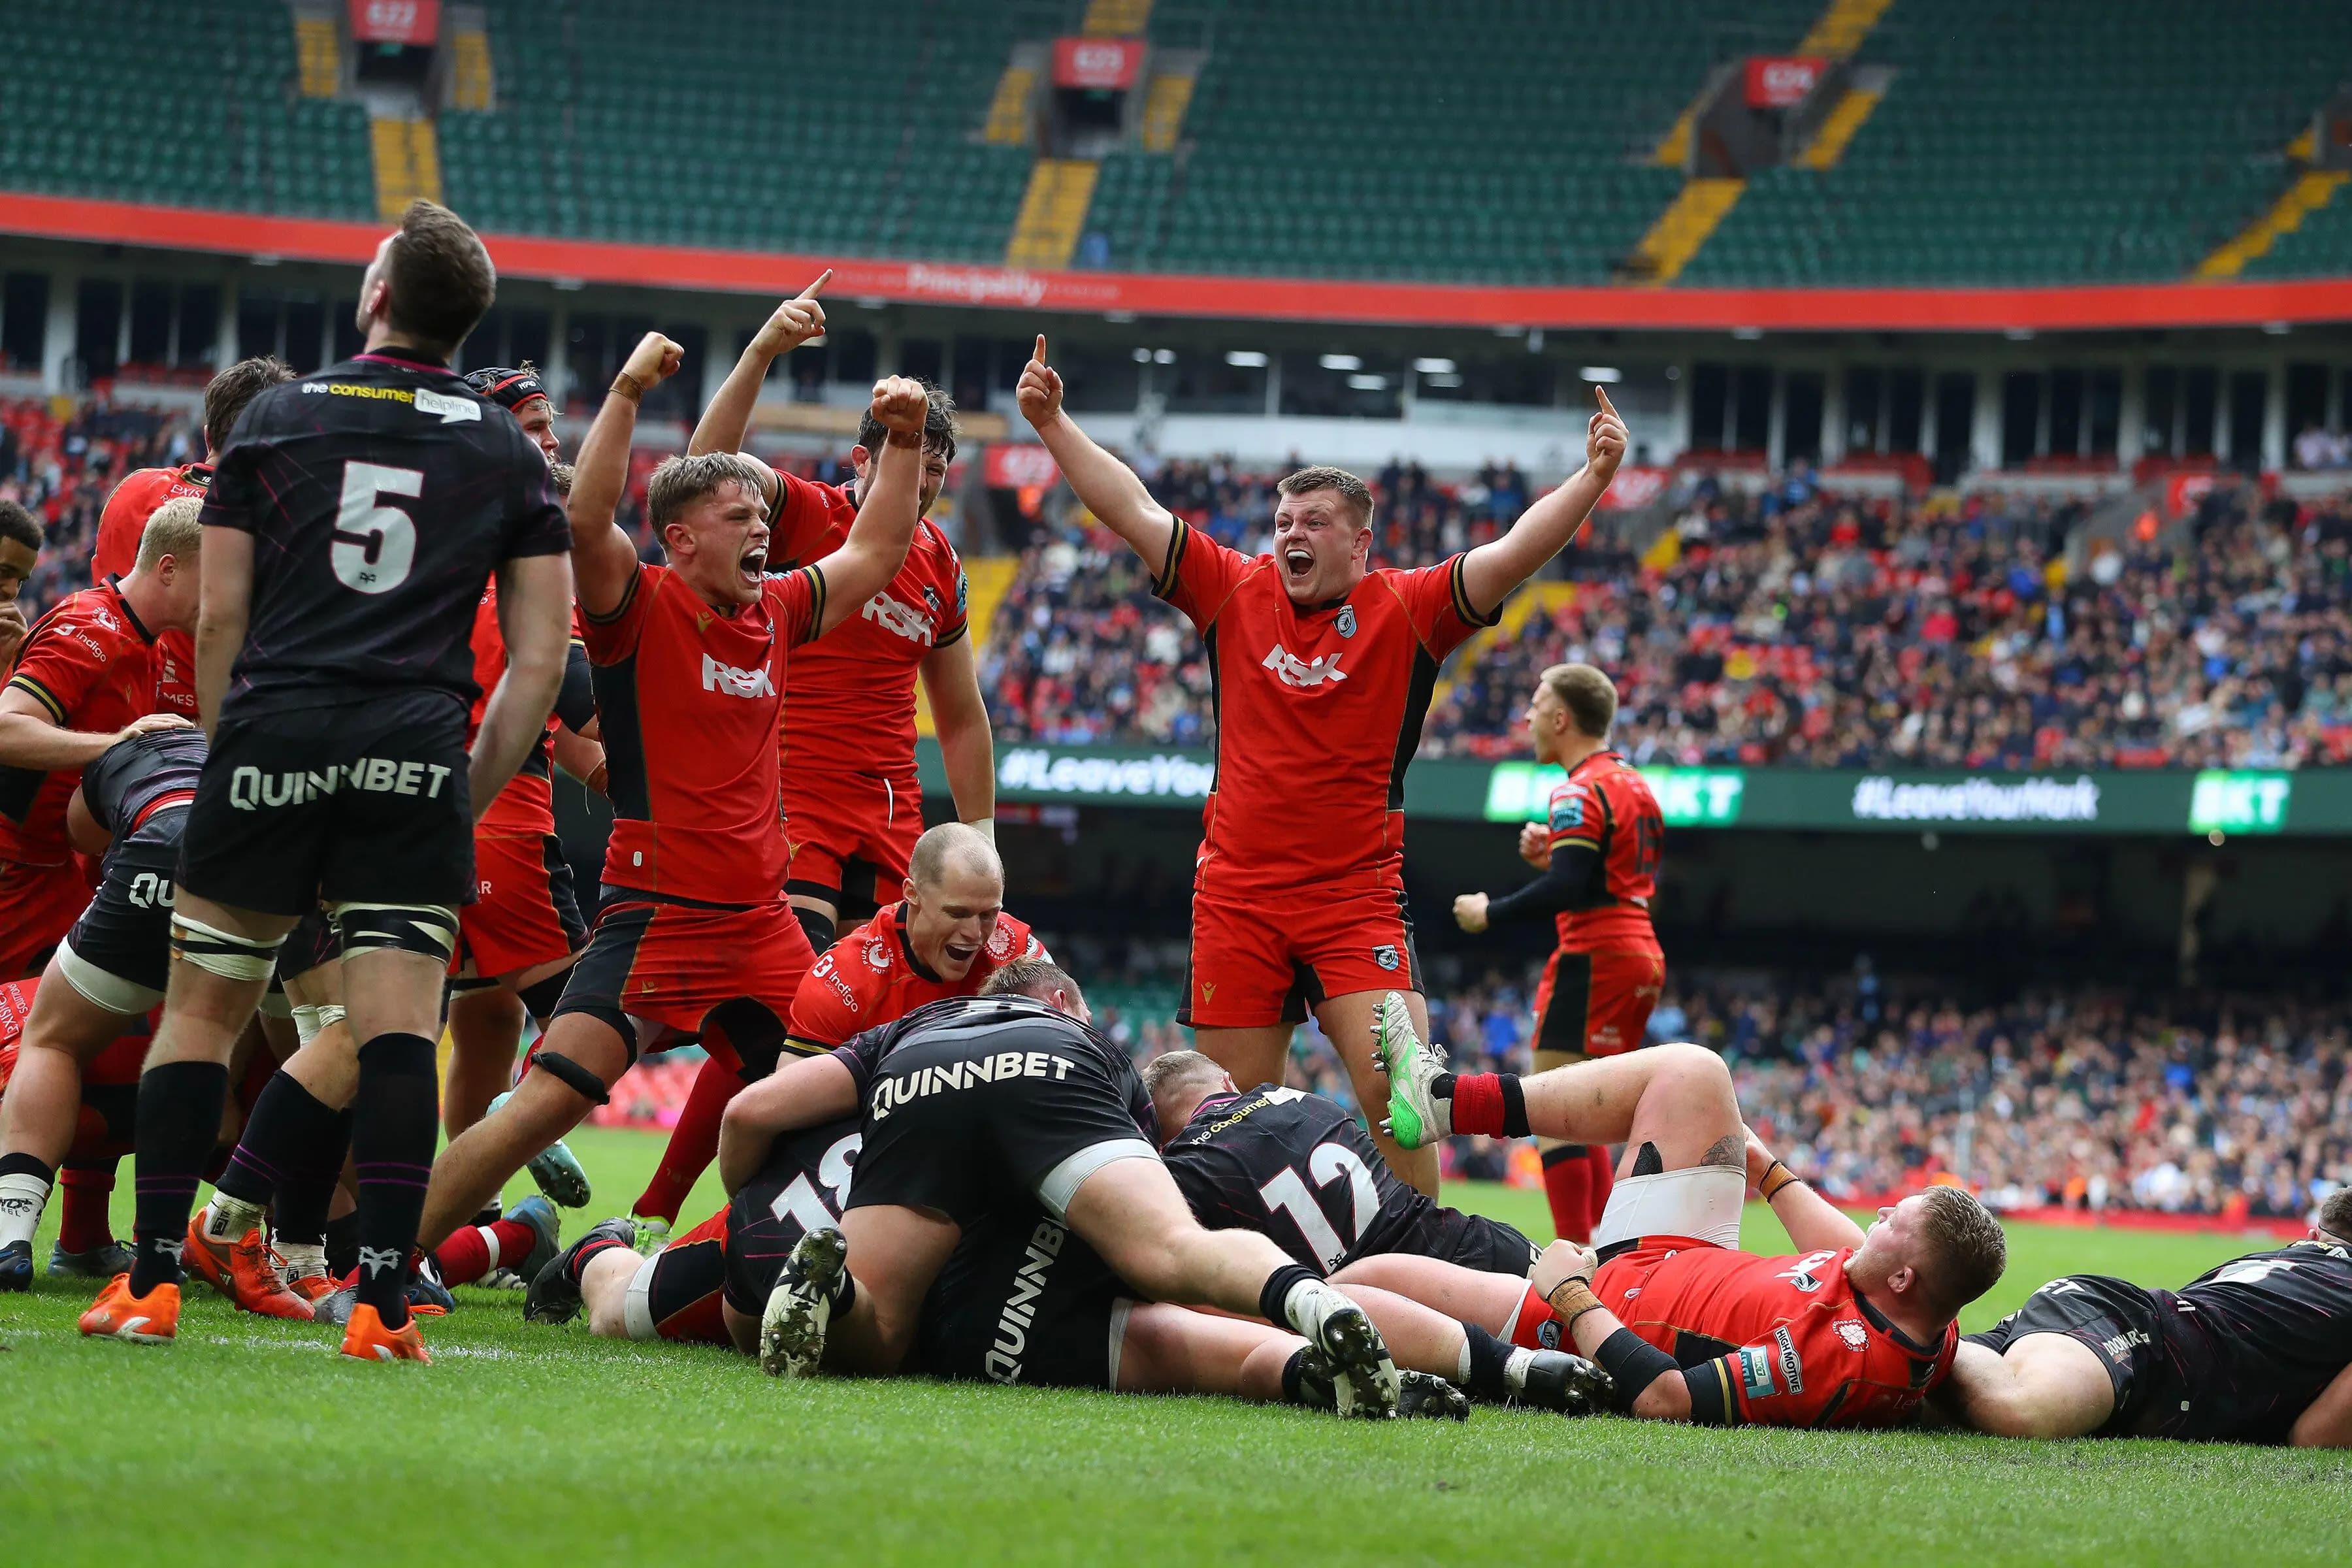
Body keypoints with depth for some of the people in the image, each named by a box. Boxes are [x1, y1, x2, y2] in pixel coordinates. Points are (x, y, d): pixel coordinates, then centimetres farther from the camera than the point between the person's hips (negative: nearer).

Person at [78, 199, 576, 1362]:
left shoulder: (276, 418, 9)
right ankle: (384, 1299, -12)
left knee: (201, 1008, 9)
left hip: (273, 735, 0)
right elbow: (541, 658, 5)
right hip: (414, 755, 0)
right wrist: (471, 796, 11)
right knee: (397, 1024, -3)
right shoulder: (509, 454, 11)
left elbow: (219, 621, 6)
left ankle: (150, 1280, 7)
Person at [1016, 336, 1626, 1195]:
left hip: (1358, 898, -2)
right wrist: (1053, 424, 3)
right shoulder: (1235, 591, 6)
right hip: (1236, 895, 2)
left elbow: (1512, 555, -10)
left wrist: (1592, 479, -23)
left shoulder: (1407, 609, 0)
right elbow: (1135, 512, 7)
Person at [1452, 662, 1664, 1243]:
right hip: (1642, 957, 10)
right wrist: (1553, 854, 14)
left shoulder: (1580, 792, -12)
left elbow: (1566, 889, -22)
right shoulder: (1635, 785, 17)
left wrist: (1490, 913, -11)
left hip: (1594, 956, -10)